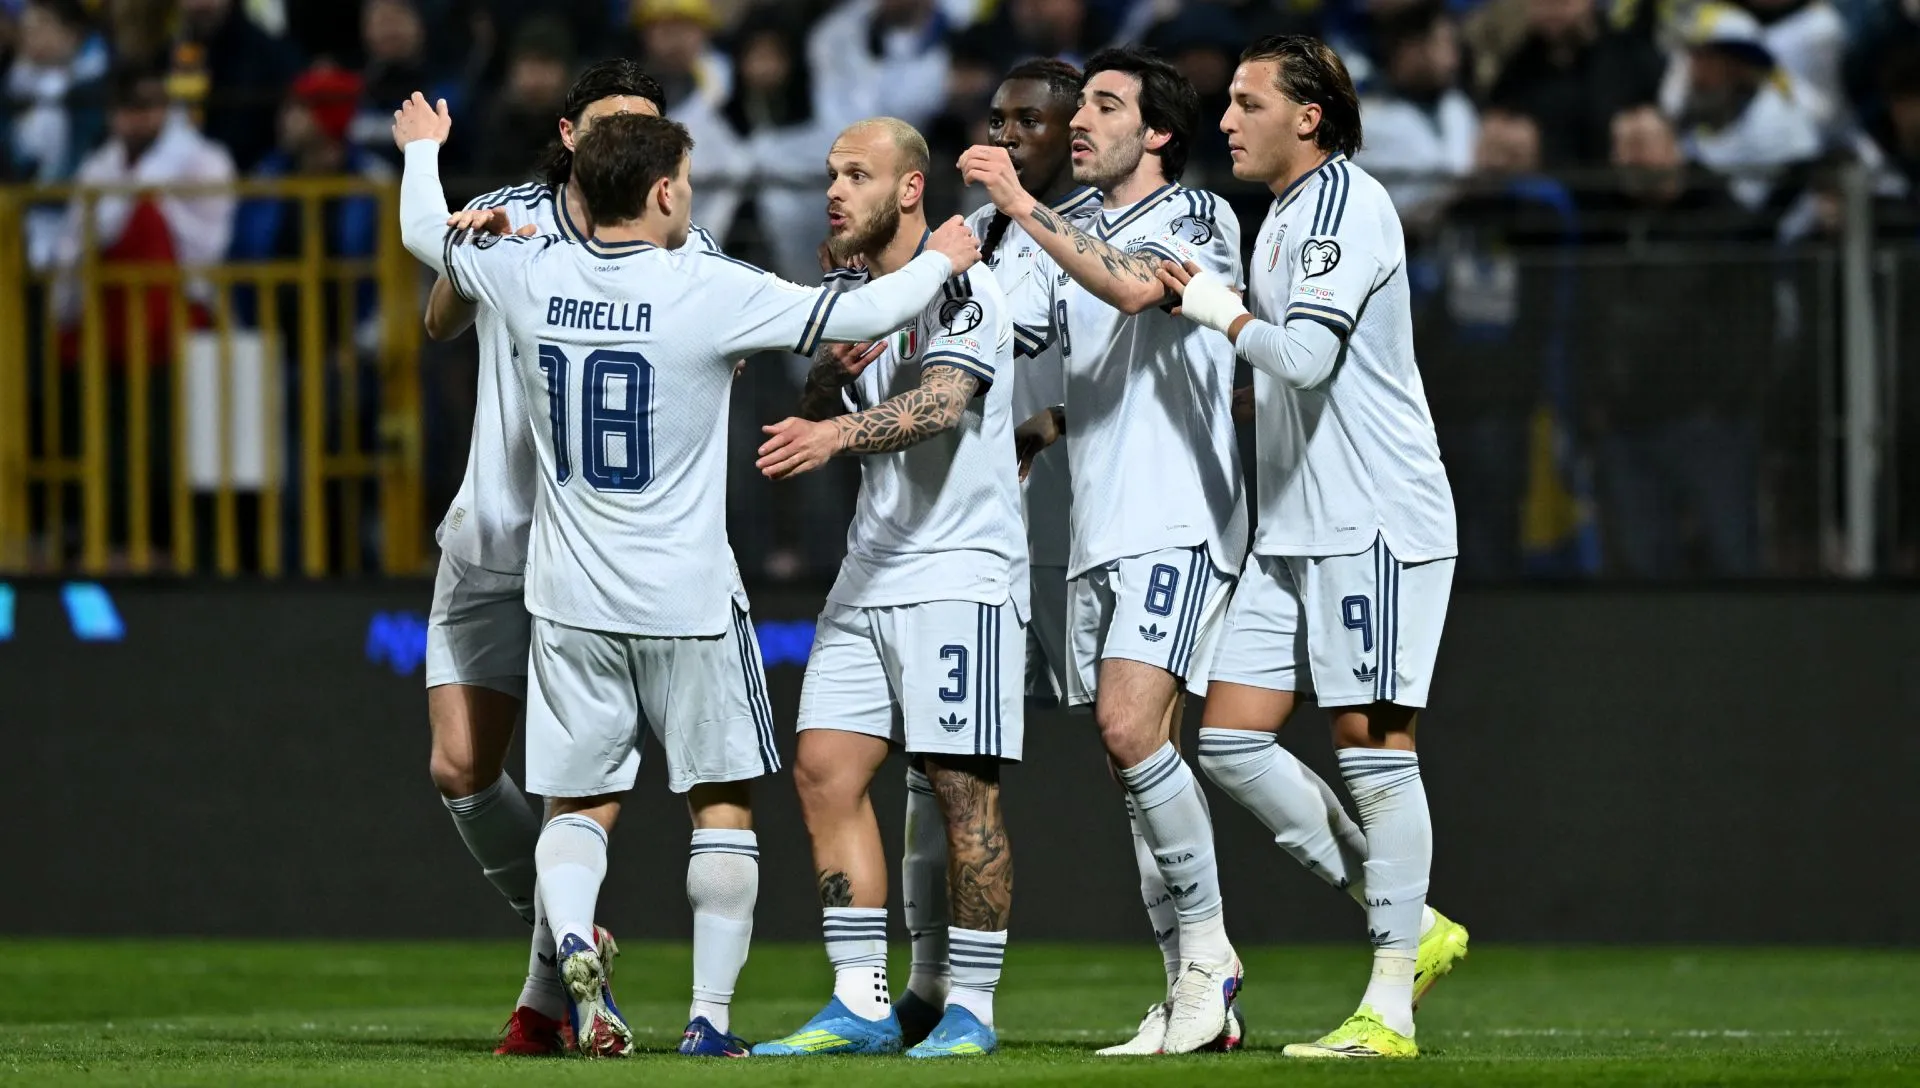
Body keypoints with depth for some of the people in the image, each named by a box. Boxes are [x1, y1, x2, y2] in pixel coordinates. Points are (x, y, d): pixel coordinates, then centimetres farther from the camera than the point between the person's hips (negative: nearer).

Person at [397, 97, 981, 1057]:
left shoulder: (532, 277, -3)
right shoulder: (709, 291, -14)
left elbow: (425, 234, 16)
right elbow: (859, 317, -11)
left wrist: (422, 151, 37)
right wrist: (939, 263, 9)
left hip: (569, 598, 3)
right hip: (686, 598, -3)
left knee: (578, 804, 10)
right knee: (719, 797, 10)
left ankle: (569, 940, -19)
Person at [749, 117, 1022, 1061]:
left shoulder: (957, 284, -10)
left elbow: (941, 400, -26)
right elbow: (816, 420, 17)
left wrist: (839, 432, -42)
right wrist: (832, 367, -4)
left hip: (961, 574, -8)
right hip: (870, 575, 8)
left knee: (962, 788, -6)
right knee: (826, 771, 0)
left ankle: (971, 1009, 1)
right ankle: (861, 1005, 3)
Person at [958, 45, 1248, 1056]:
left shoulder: (1199, 217, -3)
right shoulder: (1074, 242, 18)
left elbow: (1136, 286, -23)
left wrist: (1023, 206, -21)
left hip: (1178, 523, -7)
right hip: (1100, 535, 7)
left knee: (1131, 727, -21)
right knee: (1138, 757, 3)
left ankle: (1206, 944, -11)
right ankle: (1195, 991, 6)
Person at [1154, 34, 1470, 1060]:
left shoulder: (1347, 203, -12)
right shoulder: (1281, 216, 17)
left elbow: (1307, 355, -22)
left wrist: (1222, 312, -9)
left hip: (1376, 522, -10)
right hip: (1291, 532, 10)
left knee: (1371, 743, -7)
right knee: (1231, 740, 3)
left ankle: (1389, 1005, -3)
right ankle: (1411, 927, 12)